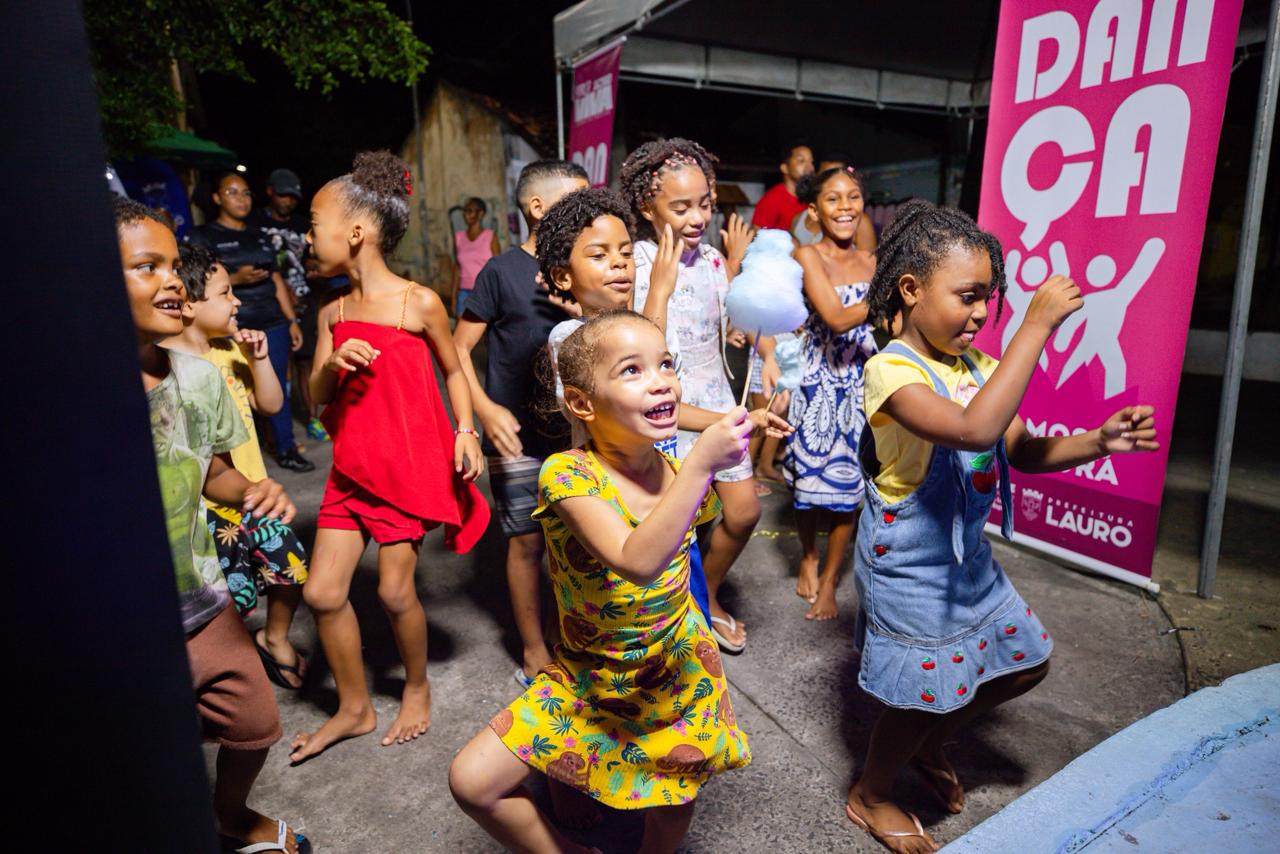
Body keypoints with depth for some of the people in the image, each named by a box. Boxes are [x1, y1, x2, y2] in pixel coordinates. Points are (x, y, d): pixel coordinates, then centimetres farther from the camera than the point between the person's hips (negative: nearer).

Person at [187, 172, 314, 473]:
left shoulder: (261, 237, 19)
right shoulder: (203, 237, 3)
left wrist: (292, 320, 13)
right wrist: (235, 279, -18)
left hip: (273, 324, 5)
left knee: (278, 387, 6)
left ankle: (286, 449, 14)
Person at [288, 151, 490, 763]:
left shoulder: (418, 302, -9)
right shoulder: (333, 314, 6)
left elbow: (452, 369, 3)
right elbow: (317, 398, 6)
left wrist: (465, 431, -8)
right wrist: (332, 365, -14)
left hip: (411, 465, -5)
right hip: (351, 466, 6)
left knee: (394, 591, 2)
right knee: (323, 592, 5)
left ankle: (417, 687, 31)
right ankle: (354, 707, 26)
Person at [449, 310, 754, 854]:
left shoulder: (681, 475, -12)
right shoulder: (568, 475, -28)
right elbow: (637, 561, -44)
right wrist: (701, 464, -47)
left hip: (678, 674, 3)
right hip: (585, 681, -3)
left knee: (674, 810, 17)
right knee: (473, 782, -7)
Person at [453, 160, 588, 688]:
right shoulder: (502, 272, -7)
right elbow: (459, 349, -5)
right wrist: (486, 410, -18)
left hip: (574, 427, 4)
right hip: (518, 432, -4)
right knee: (527, 539, 3)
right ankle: (534, 651, 21)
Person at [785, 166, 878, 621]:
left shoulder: (871, 262, 7)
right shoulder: (808, 256, -8)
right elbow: (836, 319, -20)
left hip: (862, 386, 4)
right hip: (819, 386, -4)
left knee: (849, 484, 7)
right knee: (810, 479, 7)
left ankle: (830, 578, 25)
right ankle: (808, 558, 36)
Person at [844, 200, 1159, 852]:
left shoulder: (977, 365, 1)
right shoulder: (891, 369, -24)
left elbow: (1023, 451, 5)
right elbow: (974, 430, -41)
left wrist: (1098, 442, -13)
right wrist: (1037, 324, -35)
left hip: (966, 551, 8)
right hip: (907, 561, -8)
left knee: (1026, 660, 19)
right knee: (924, 689, 6)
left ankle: (928, 745, 43)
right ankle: (870, 795, 35)